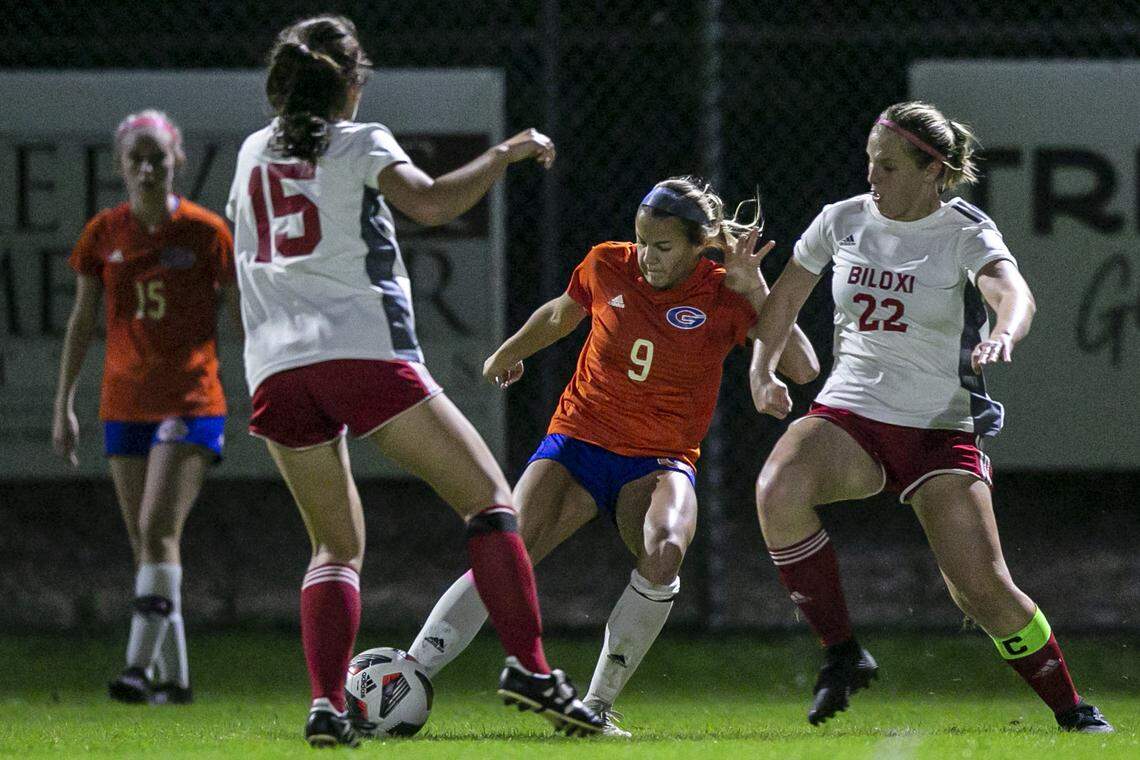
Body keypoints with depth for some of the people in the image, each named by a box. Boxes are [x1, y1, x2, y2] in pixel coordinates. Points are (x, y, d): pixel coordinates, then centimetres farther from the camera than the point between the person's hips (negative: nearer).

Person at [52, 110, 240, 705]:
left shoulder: (206, 232, -4)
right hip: (125, 403, 4)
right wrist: (63, 404, 11)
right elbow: (82, 321, 12)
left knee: (158, 529, -18)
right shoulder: (103, 234, 5)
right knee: (146, 543, 5)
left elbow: (244, 316, 3)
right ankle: (173, 675, 12)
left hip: (190, 403, -4)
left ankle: (141, 664, -22)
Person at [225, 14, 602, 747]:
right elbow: (430, 202, -14)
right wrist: (506, 155, -2)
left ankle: (327, 705, -7)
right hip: (363, 351, -5)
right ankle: (530, 668, -14)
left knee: (336, 546, 14)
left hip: (274, 369, 5)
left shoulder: (253, 154, 21)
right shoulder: (360, 143, 5)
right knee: (489, 497, 2)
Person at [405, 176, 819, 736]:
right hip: (576, 442, 1)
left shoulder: (723, 296, -8)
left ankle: (597, 706, -20)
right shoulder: (607, 266, -2)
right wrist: (508, 353, 37)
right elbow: (559, 315, 21)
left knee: (663, 556, -33)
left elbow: (802, 369, -16)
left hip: (659, 463, -1)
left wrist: (755, 291, -23)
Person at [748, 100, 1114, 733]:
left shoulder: (965, 233, -9)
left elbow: (1015, 294, -30)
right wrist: (762, 372, 12)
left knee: (983, 589, -15)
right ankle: (843, 656, -17)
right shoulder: (843, 221, 2)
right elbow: (785, 297, 20)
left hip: (941, 428, -3)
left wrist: (1004, 334, -52)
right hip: (848, 413, 3)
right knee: (778, 490, -31)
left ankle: (1071, 711, 8)